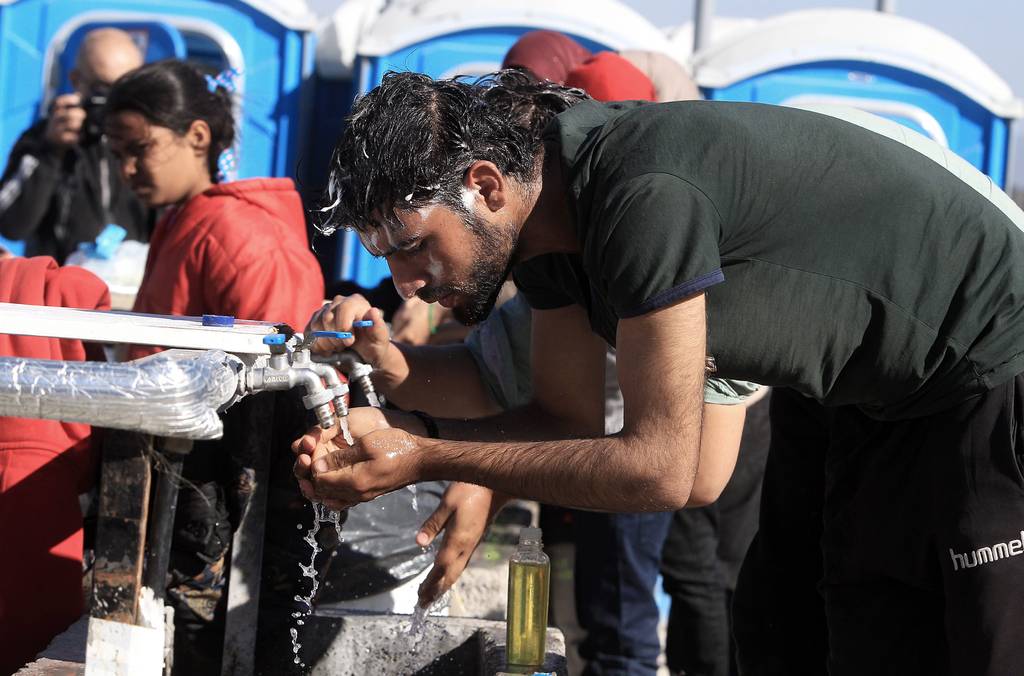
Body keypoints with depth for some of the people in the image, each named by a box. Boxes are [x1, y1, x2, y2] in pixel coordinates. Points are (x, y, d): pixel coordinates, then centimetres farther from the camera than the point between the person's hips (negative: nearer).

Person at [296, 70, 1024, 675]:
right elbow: (569, 419, 2)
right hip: (886, 396, 9)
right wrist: (404, 430, -15)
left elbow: (660, 467, -30)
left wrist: (425, 460, -27)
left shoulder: (645, 193, -33)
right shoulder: (546, 211, -4)